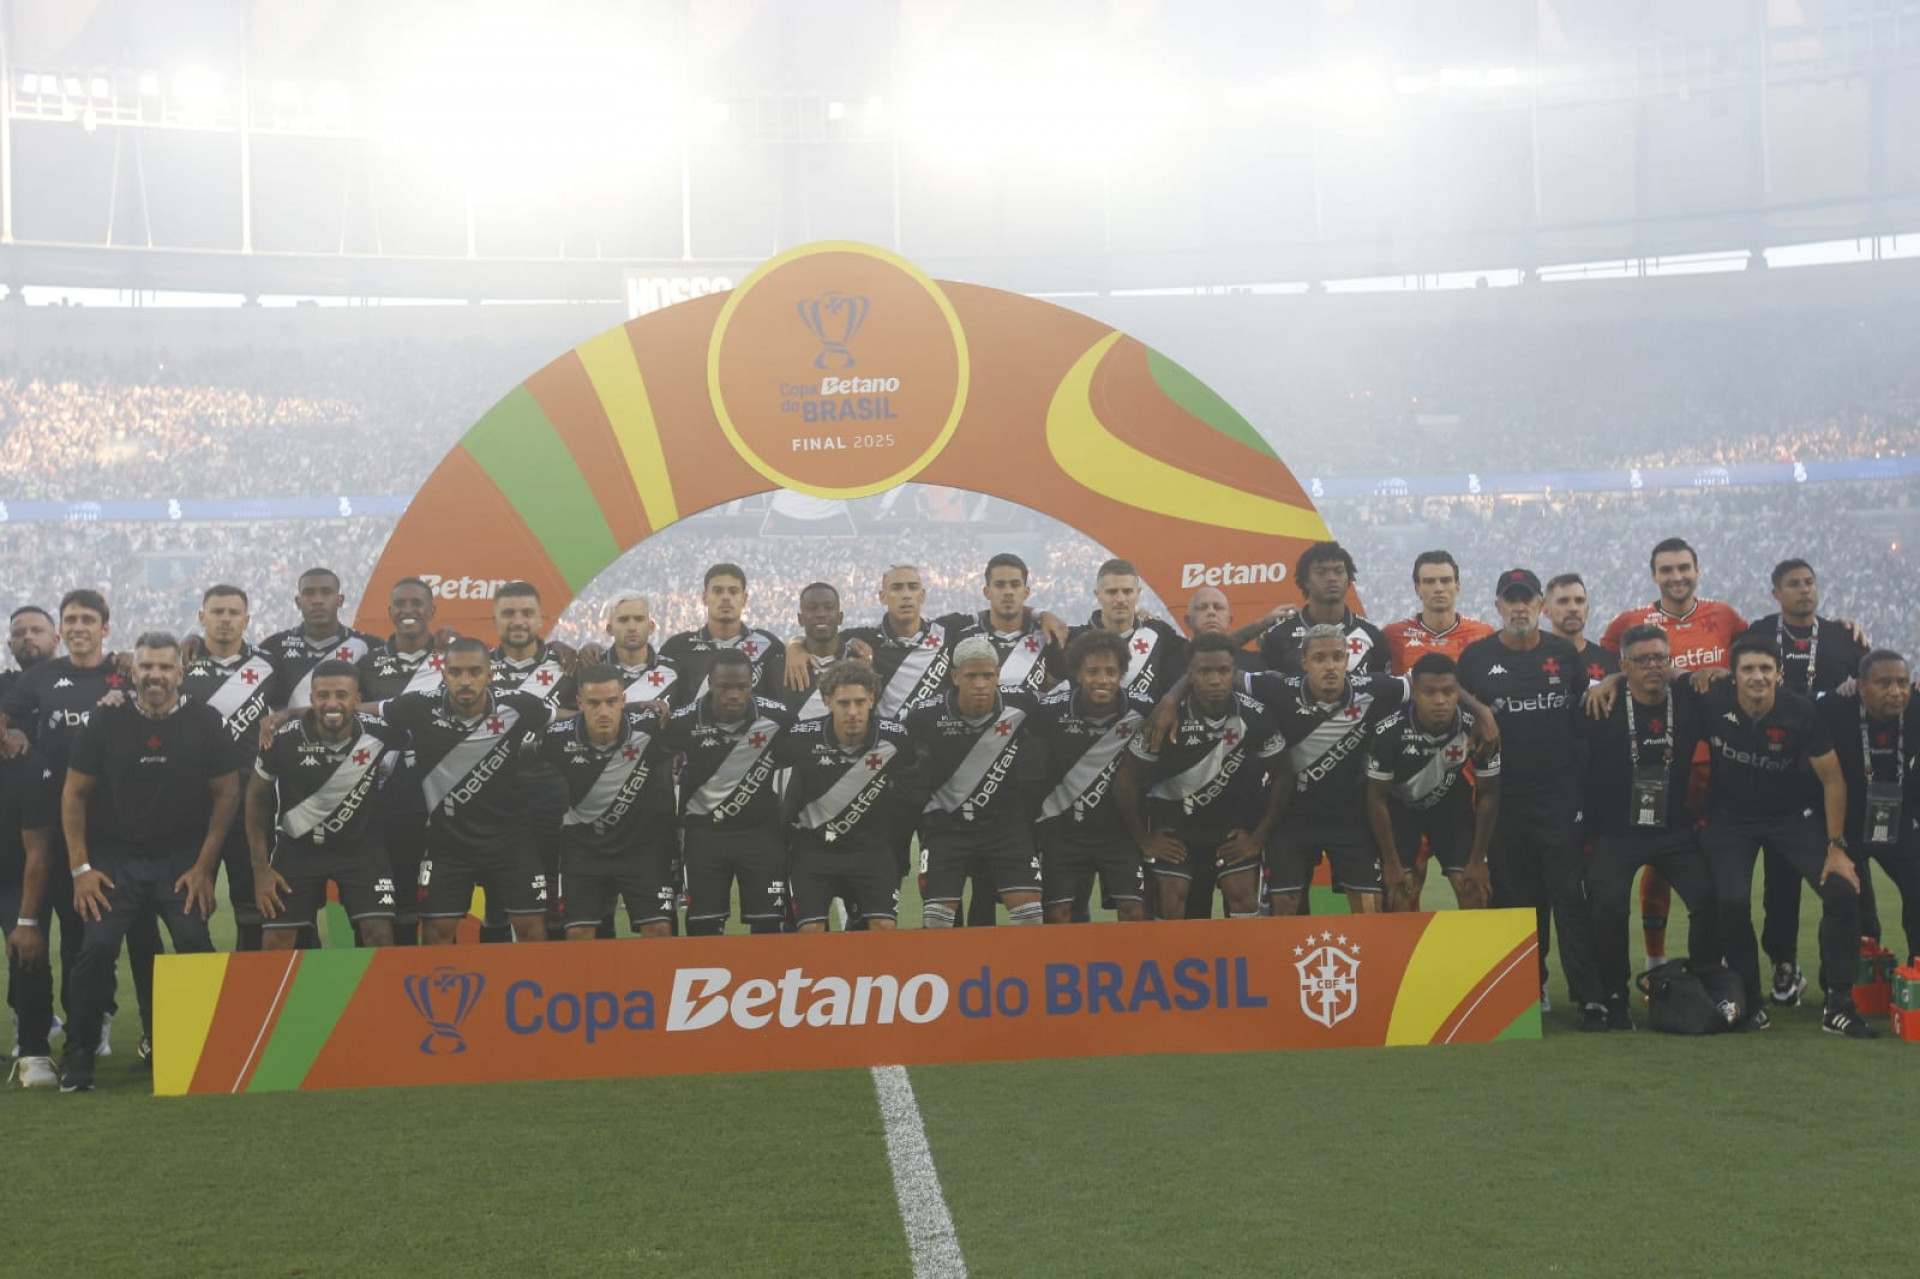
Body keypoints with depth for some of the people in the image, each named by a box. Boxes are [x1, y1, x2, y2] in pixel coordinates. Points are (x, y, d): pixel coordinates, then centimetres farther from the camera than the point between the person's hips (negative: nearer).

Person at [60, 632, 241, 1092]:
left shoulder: (205, 723, -3)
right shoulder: (106, 722, -2)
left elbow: (226, 795, 2)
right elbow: (74, 794, 4)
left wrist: (203, 868, -3)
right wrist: (80, 868, -2)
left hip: (181, 860, 0)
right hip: (113, 859, 1)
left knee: (196, 946, -16)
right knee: (96, 948, -13)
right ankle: (78, 1055, 0)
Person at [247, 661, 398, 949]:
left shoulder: (377, 732, -19)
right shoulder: (285, 739, -20)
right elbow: (257, 799, -4)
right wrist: (260, 868, -4)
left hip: (361, 846, 0)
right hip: (298, 846, 0)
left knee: (381, 936, -11)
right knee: (275, 943, -3)